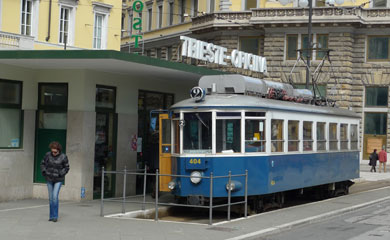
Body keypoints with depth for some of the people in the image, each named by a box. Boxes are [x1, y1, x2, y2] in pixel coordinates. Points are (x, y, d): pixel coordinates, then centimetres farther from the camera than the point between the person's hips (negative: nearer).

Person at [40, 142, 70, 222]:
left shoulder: (63, 157, -13)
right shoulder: (48, 155, -7)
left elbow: (66, 168, -4)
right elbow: (43, 164, 6)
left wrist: (60, 174, -16)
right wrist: (44, 172, -8)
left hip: (58, 180, -3)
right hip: (49, 179, 3)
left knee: (55, 197, -14)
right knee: (51, 198, 7)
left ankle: (55, 216, -6)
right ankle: (51, 216, 16)